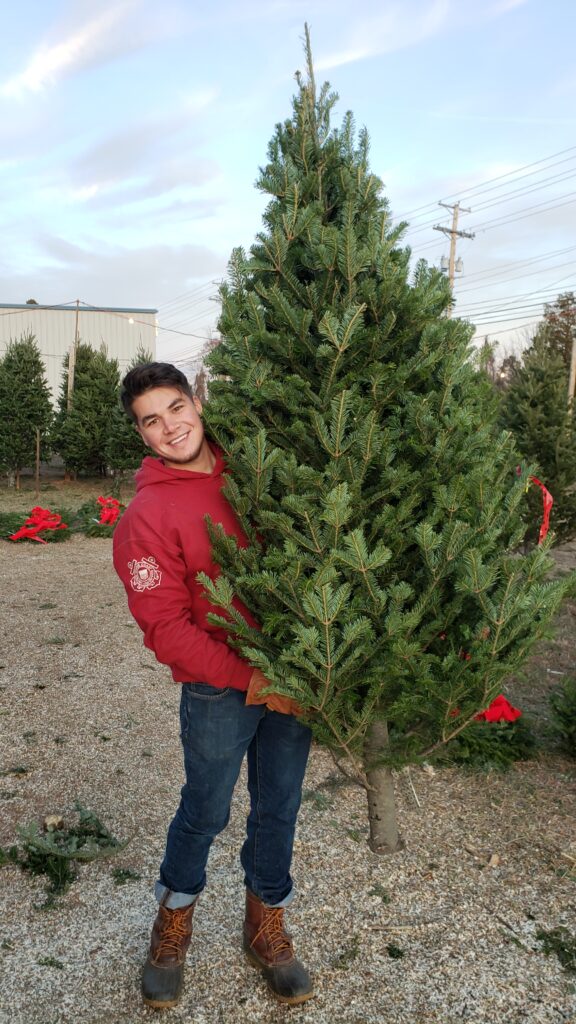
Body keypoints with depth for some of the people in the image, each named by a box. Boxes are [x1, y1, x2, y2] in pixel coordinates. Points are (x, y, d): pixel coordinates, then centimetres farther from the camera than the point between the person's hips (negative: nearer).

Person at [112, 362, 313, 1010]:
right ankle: (174, 920, 43)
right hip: (218, 693, -4)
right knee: (206, 811, 14)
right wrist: (249, 680, -17)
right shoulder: (148, 513, -13)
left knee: (279, 809, 17)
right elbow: (165, 627, -14)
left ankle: (265, 925, 41)